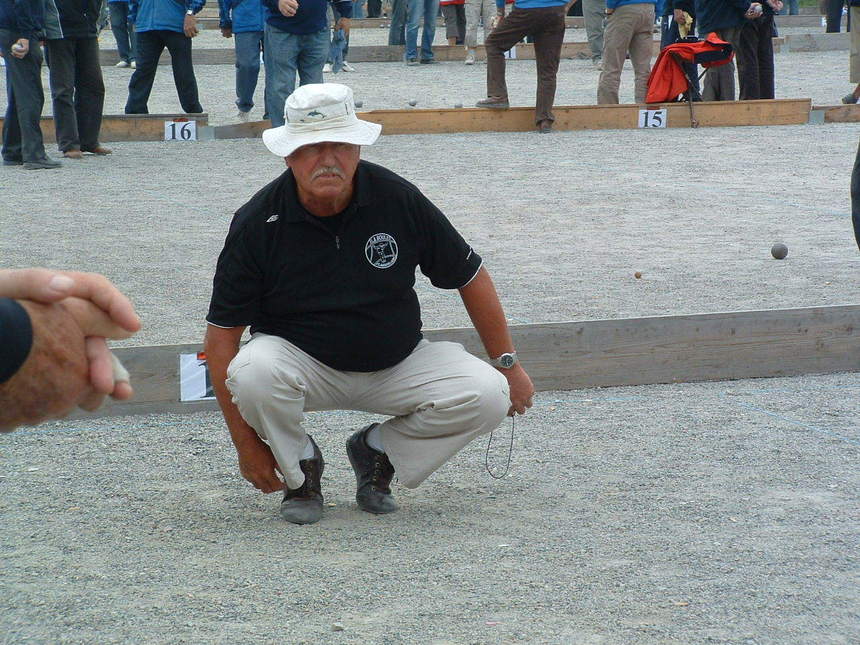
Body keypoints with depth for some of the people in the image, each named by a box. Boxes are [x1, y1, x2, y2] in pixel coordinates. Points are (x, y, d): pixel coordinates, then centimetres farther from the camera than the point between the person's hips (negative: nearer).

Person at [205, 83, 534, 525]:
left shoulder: (399, 200, -12)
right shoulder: (258, 223, -16)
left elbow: (469, 276, 1)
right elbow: (222, 332, -14)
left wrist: (507, 366, 5)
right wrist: (246, 443, -18)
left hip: (395, 366, 2)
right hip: (303, 364, -2)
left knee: (487, 395, -20)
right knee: (252, 374, -35)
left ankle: (377, 451, 7)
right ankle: (300, 469, -3)